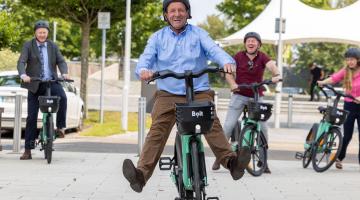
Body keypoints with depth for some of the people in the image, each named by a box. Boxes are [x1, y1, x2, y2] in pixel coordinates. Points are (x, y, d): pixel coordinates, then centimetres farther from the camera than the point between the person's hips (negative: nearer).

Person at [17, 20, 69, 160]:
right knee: (31, 117, -1)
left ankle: (60, 127, -16)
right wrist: (23, 75, -30)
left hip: (51, 82, 1)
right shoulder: (28, 46, 2)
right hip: (34, 85, -1)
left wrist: (64, 73, -20)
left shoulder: (53, 46, 10)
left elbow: (61, 61, 2)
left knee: (62, 97, -32)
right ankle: (28, 150, 4)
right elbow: (21, 62, -9)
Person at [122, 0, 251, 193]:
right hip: (168, 95, 0)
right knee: (157, 130, -19)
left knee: (212, 124, -24)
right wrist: (143, 70, -29)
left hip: (199, 92, 0)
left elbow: (214, 49, -8)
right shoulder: (158, 37, 10)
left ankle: (231, 161, -36)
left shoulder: (198, 34, 7)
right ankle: (141, 174, -32)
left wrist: (227, 62, -32)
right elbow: (146, 58, -3)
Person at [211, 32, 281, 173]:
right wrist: (233, 84, -27)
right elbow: (228, 72, -7)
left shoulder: (262, 57, -4)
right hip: (239, 95, -1)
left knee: (263, 128, -5)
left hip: (256, 97, 1)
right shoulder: (239, 56, -3)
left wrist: (276, 75, -44)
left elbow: (271, 65, -22)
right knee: (229, 125, -9)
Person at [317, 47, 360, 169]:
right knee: (347, 135, 2)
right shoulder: (345, 71, 3)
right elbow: (334, 78, -11)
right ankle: (339, 158, 20)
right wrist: (323, 82, -29)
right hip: (349, 105, 1)